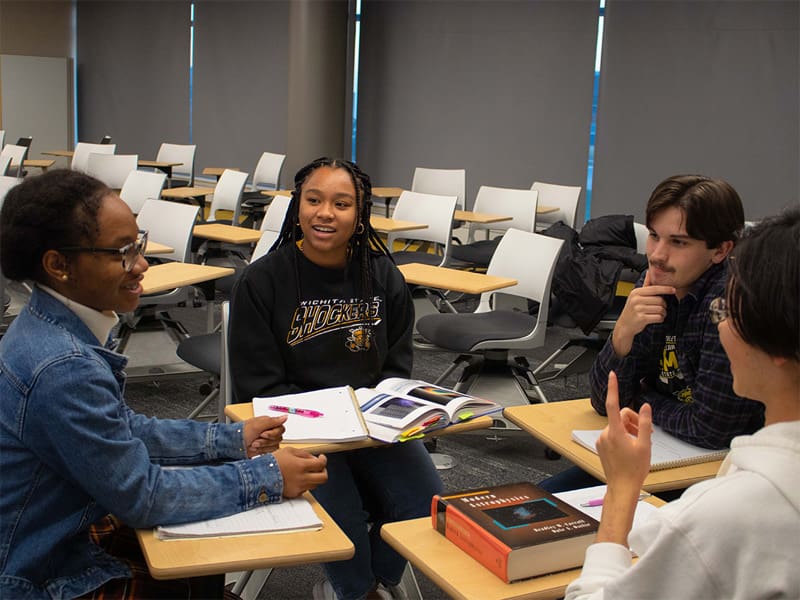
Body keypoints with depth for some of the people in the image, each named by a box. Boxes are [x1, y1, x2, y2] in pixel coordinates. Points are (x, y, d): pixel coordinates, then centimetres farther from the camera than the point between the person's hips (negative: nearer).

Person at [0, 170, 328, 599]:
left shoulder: (49, 325, -3)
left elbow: (122, 429, 9)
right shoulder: (63, 369, -32)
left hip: (64, 529, 8)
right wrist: (266, 477, -16)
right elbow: (142, 496, -24)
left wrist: (231, 439, 4)